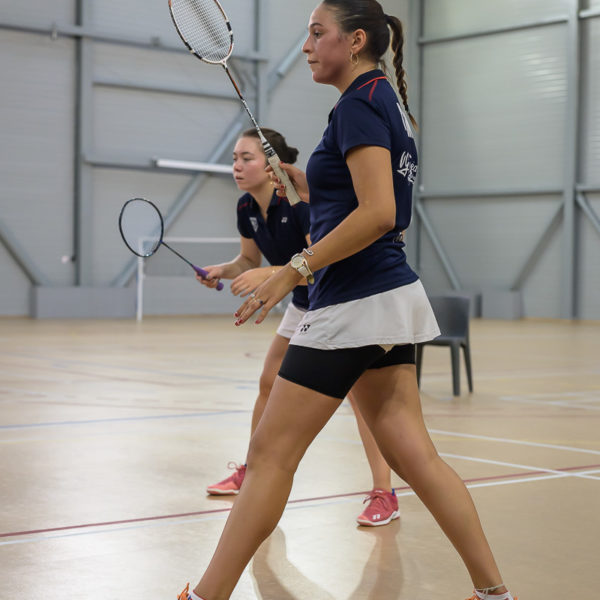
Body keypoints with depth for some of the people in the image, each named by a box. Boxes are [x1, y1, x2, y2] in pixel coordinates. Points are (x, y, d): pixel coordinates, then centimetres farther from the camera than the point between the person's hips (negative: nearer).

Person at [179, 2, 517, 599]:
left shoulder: (361, 102, -12)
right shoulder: (388, 102, 17)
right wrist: (301, 180, 15)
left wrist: (295, 270, -21)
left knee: (270, 453, -3)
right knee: (412, 454, 8)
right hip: (391, 296, 10)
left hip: (354, 303, -10)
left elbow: (377, 214, -23)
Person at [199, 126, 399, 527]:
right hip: (304, 304, 8)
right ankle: (252, 473, 27)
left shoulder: (301, 202, -28)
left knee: (358, 392, -16)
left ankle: (385, 496, -13)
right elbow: (250, 260, 11)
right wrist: (222, 271, -9)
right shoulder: (247, 209, -5)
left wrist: (270, 273, -43)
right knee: (269, 384, 10)